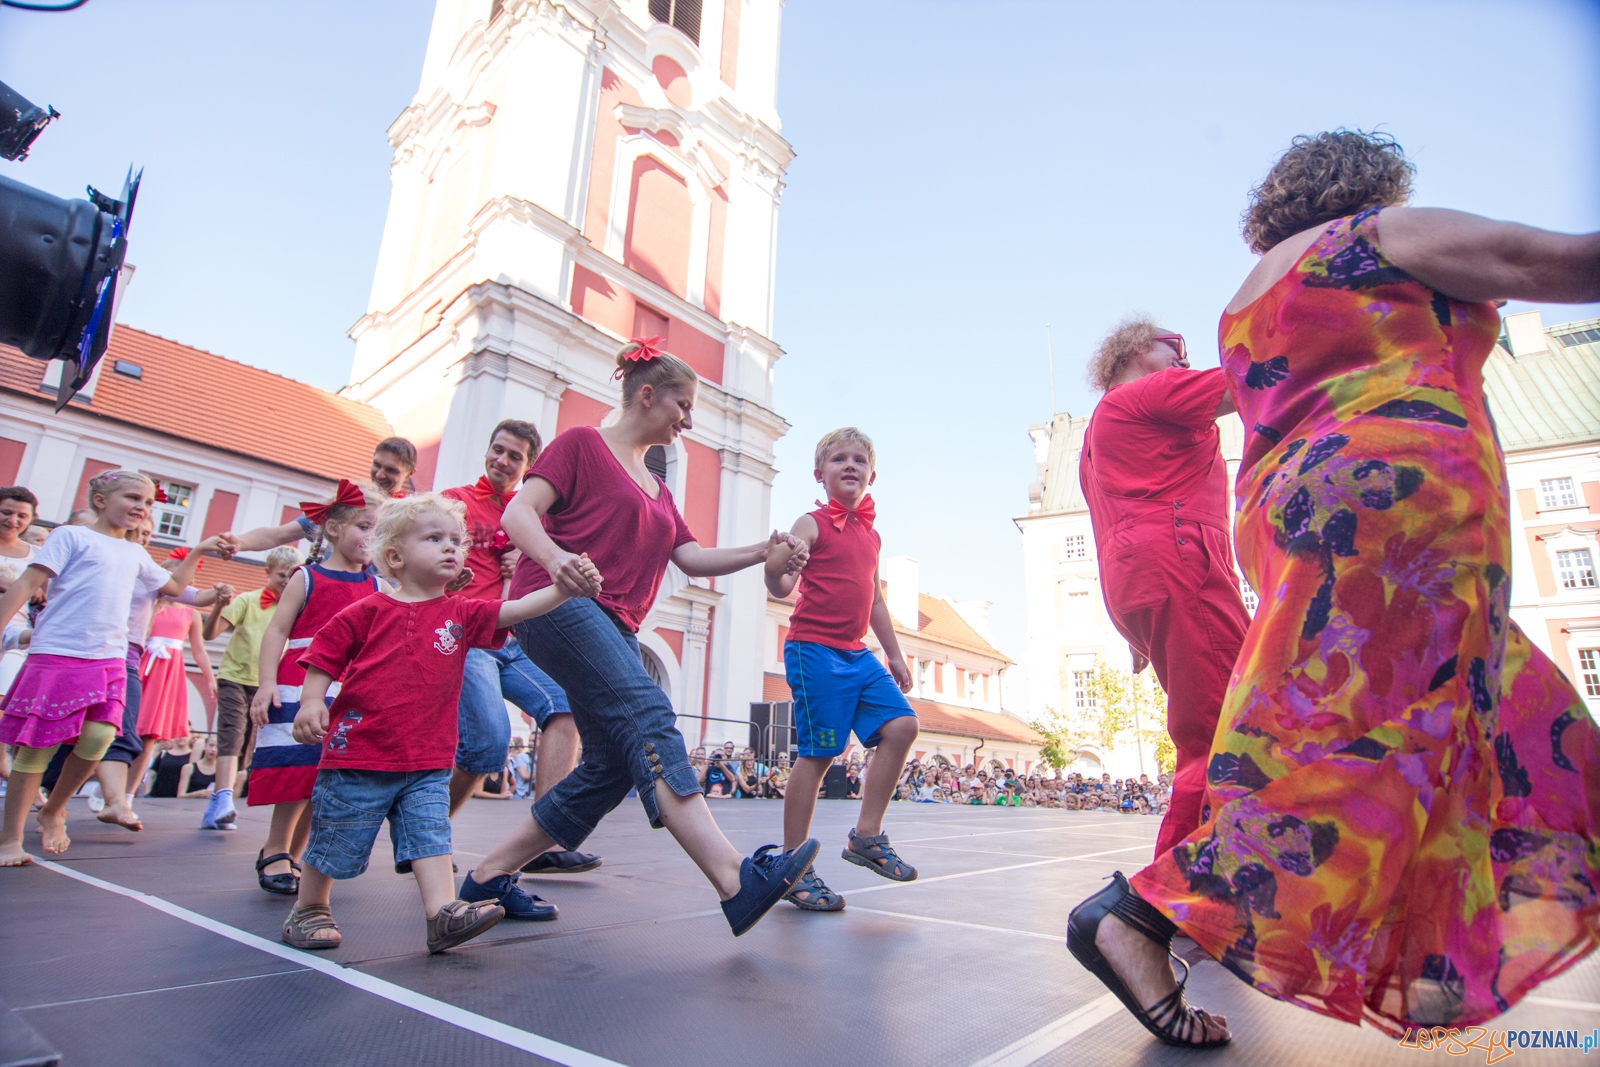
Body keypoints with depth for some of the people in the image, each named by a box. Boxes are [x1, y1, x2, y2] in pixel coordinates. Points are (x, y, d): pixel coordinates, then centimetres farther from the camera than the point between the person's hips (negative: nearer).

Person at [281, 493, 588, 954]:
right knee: (336, 842, 12)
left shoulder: (461, 613, 2)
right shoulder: (368, 612, -5)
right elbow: (325, 656, 2)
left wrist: (566, 587, -23)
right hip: (357, 757, -2)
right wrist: (312, 701, -13)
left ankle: (443, 911, -4)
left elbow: (515, 609, -9)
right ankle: (309, 909, 33)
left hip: (429, 763, 2)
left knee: (430, 833, -3)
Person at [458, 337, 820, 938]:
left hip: (614, 628, 9)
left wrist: (760, 553, 2)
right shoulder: (583, 443, 6)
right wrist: (554, 557, -28)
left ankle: (489, 876, 16)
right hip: (560, 604, -9)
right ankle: (736, 882, -37)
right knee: (647, 715, -26)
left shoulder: (657, 491, 28)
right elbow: (518, 512, -7)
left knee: (614, 765, 2)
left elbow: (692, 557, 17)